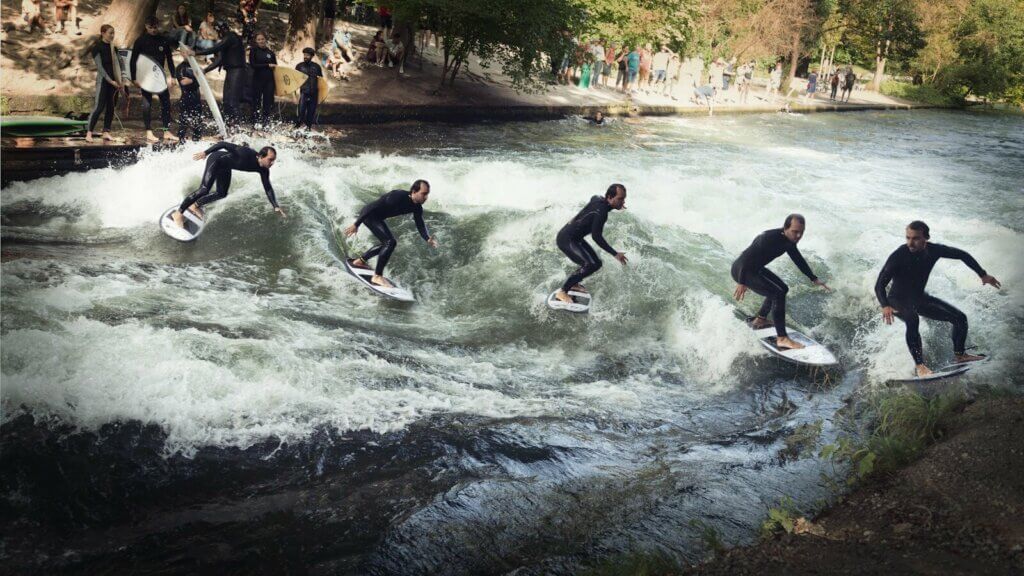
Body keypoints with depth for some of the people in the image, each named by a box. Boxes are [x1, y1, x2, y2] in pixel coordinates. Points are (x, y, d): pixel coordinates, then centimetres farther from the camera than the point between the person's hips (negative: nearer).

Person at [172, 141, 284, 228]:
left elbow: (268, 188, -7)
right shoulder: (247, 154, -37)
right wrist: (205, 152, -30)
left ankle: (196, 205, 30)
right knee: (204, 189, -17)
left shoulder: (263, 170, -16)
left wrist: (276, 207, -14)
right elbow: (224, 144, -31)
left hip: (224, 168, 8)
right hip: (216, 159, -8)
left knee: (221, 193, 11)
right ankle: (178, 213, -9)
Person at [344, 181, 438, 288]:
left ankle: (360, 261, 33)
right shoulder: (398, 196, -31)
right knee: (390, 242, -19)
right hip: (368, 214, -9)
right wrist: (356, 224, -28)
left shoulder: (417, 207, -6)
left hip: (377, 218, 9)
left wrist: (428, 239, -23)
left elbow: (420, 225, -2)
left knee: (388, 243, 19)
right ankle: (377, 276, -12)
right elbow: (373, 207, -29)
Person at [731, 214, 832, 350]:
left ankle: (759, 320, 36)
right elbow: (747, 257, -29)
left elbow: (798, 259, 15)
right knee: (778, 293, -21)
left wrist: (814, 279, 15)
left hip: (755, 268, 10)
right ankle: (782, 339, -22)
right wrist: (742, 283, -27)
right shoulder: (770, 238, -29)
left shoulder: (789, 240, -1)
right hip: (741, 270, -10)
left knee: (781, 288, 23)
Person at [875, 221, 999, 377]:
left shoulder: (934, 250, -14)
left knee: (960, 318, 4)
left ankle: (959, 355, 26)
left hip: (919, 297, 6)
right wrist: (885, 306, -47)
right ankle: (919, 365, -32)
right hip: (898, 300, -6)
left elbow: (962, 255, 5)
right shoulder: (898, 256, -28)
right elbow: (880, 285, -29)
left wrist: (983, 275, 4)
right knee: (912, 319, -38)